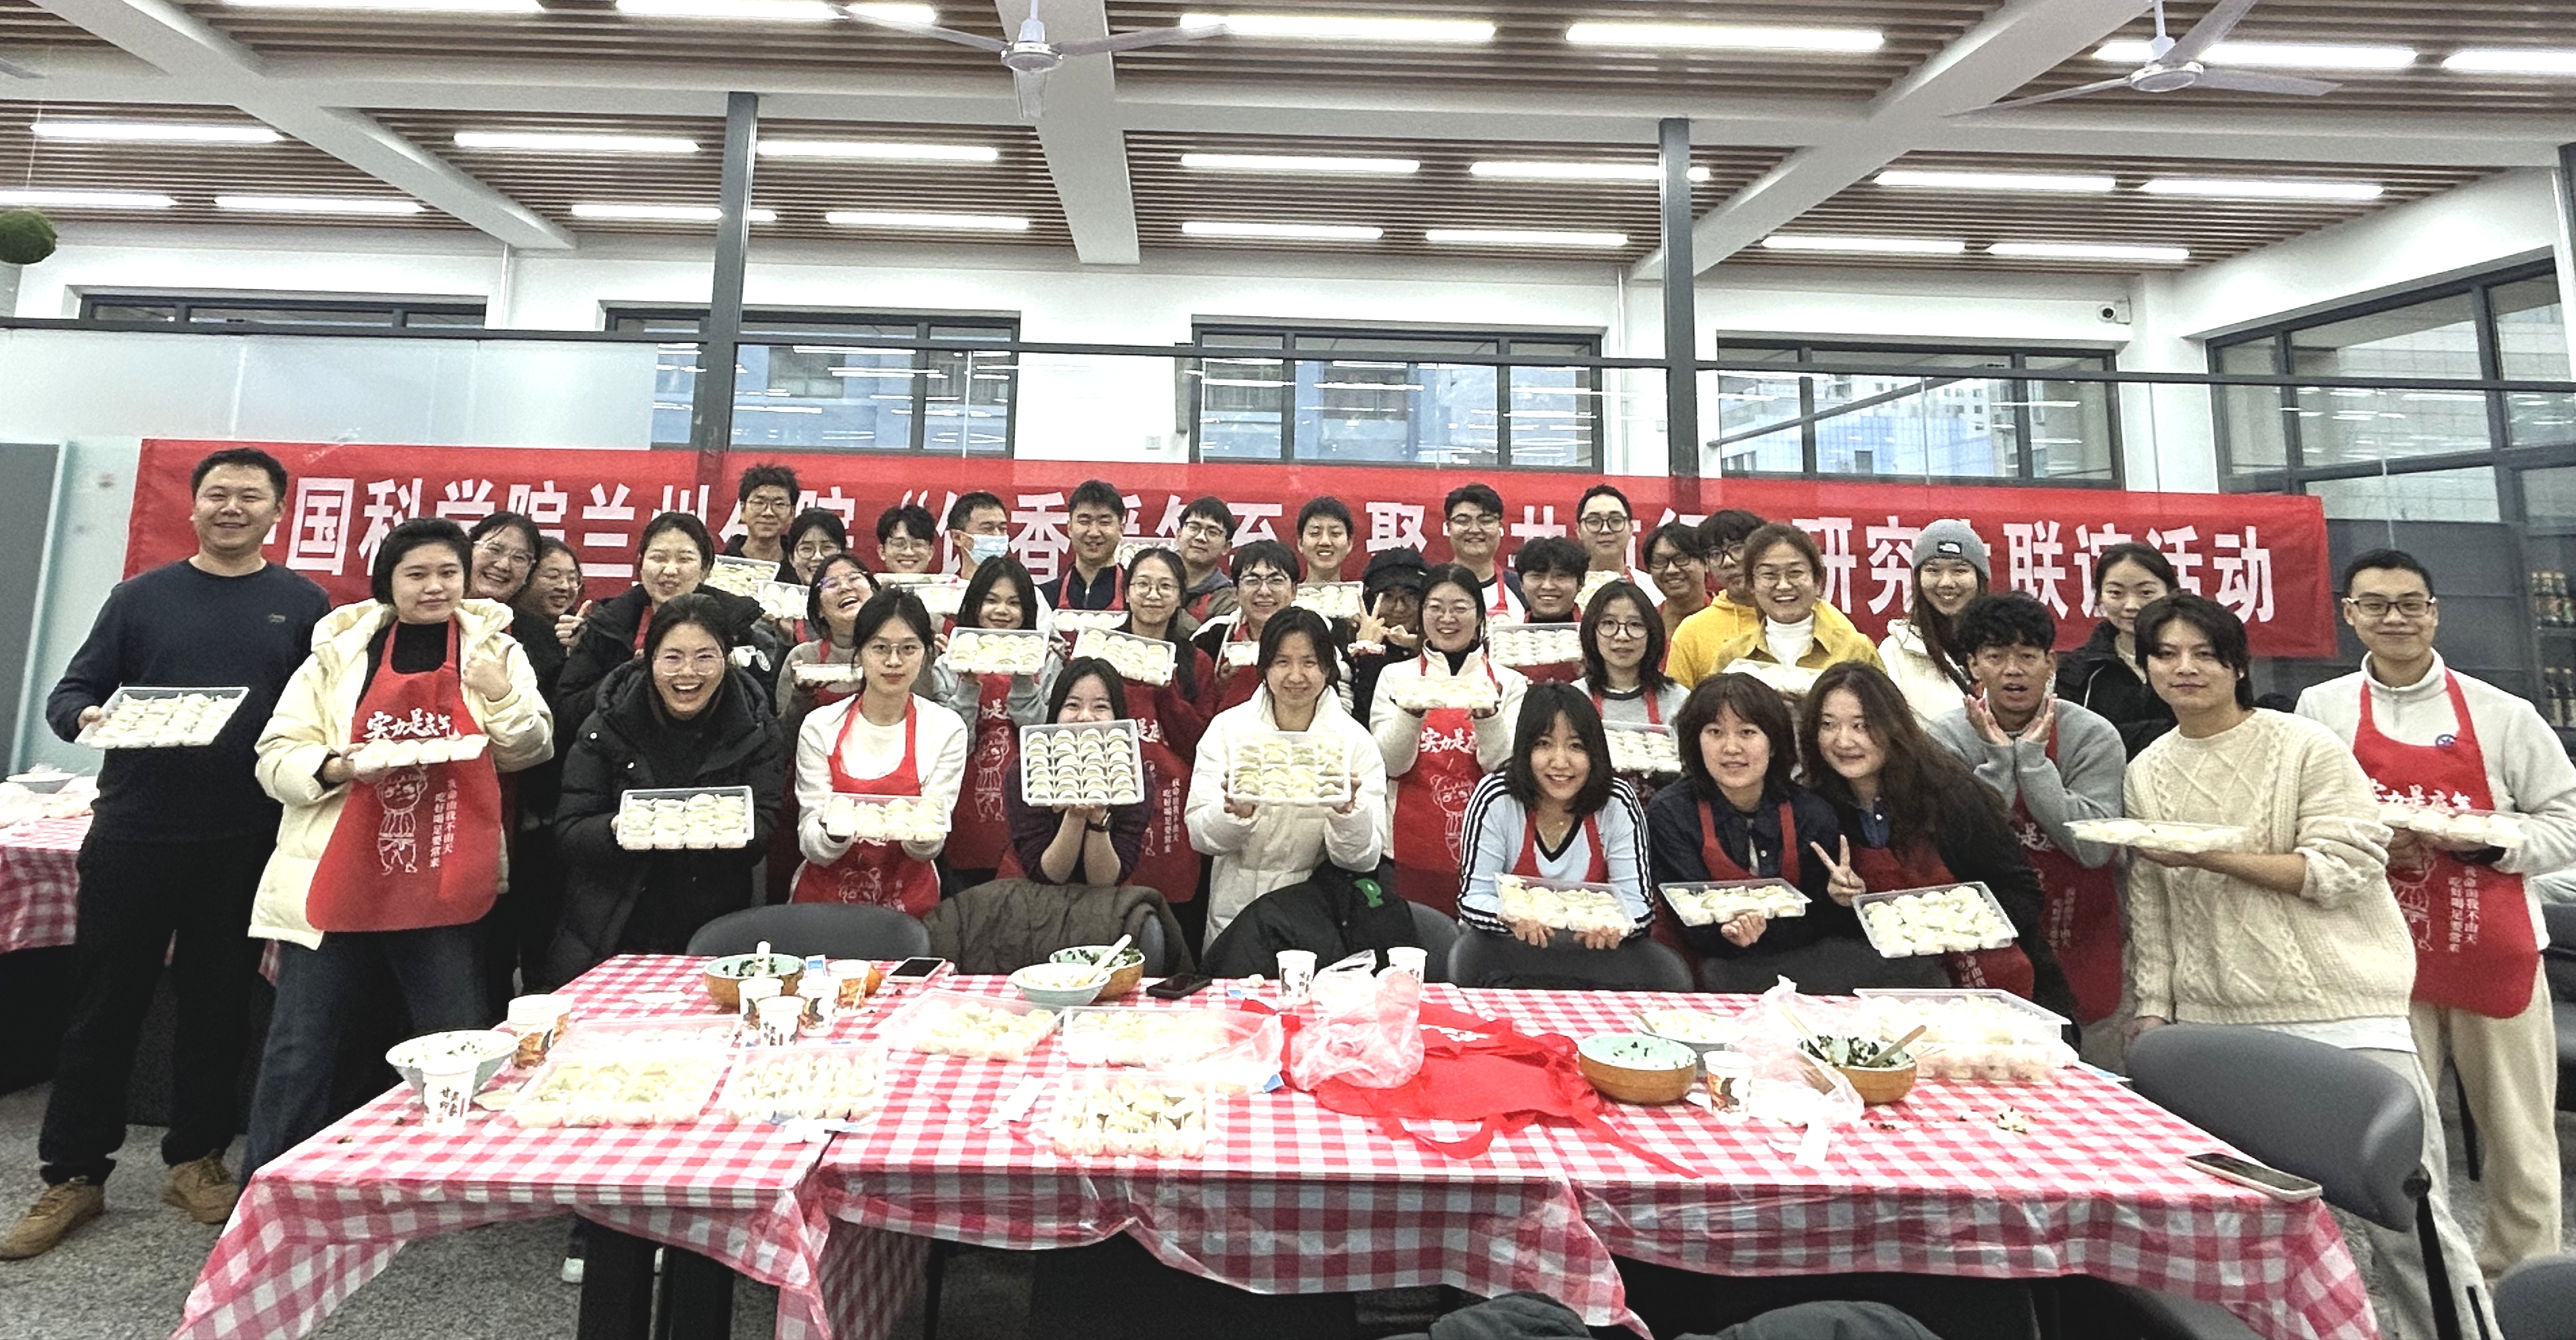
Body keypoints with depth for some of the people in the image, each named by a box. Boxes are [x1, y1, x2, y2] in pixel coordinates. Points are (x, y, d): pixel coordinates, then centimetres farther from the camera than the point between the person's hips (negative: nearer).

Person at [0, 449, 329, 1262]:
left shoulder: (303, 605, 3)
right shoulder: (141, 595, 7)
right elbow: (71, 692, 6)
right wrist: (85, 716, -16)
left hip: (243, 844, -1)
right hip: (131, 835, 1)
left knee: (217, 1006, 9)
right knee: (102, 1007, 8)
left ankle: (195, 1161, 24)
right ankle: (73, 1176, 22)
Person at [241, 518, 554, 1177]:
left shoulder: (493, 647, 6)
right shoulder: (341, 648, 4)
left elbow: (529, 752, 2)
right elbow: (276, 757, 3)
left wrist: (501, 696, -16)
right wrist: (335, 766, -18)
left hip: (443, 886, 0)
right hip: (336, 879, 0)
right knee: (298, 1051, 6)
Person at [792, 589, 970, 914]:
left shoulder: (947, 729, -2)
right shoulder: (820, 726, 0)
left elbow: (926, 850, -1)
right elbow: (812, 847, -1)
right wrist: (836, 831, -21)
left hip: (908, 898, 0)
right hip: (826, 893, 1)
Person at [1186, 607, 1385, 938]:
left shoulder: (1356, 740, -1)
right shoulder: (1226, 728, 1)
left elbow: (1364, 860, -4)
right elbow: (1198, 835, -4)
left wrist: (1348, 811, -23)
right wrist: (1236, 813, -24)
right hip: (1236, 912, 1)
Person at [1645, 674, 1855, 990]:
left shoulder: (1813, 813, 0)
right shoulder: (1669, 813, -8)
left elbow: (1818, 920, 6)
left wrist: (1838, 898, -16)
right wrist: (1726, 934, -35)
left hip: (1800, 952, 3)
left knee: (1870, 964, -25)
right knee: (1719, 976, -36)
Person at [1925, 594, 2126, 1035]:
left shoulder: (2093, 736, -8)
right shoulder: (1947, 737, -7)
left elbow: (2094, 849, -18)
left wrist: (2032, 756, -20)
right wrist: (1999, 757, -20)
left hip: (2079, 934, 0)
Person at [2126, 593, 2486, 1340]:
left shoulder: (2308, 747, -4)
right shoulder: (2146, 774, 8)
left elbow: (2345, 870, -10)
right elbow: (2149, 903, 9)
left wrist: (2211, 854, -19)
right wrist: (2154, 1004, 5)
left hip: (2341, 1011, -3)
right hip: (2215, 1024, 3)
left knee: (2407, 1215, 4)